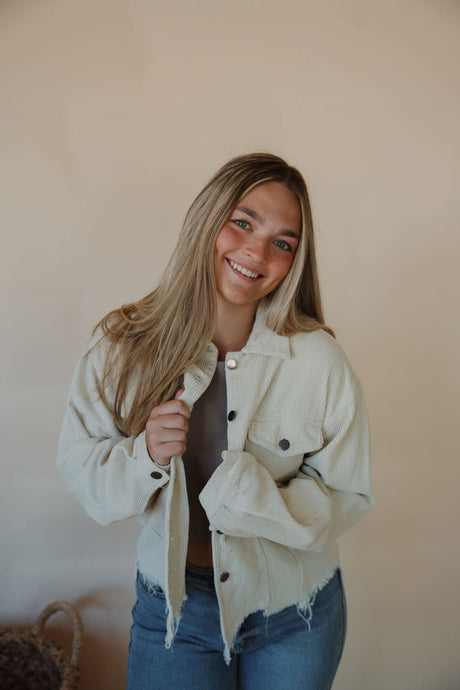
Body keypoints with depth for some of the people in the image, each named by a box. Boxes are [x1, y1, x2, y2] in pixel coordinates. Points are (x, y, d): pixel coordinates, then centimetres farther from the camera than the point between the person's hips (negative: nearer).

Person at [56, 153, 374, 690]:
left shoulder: (318, 359, -20)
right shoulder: (122, 346, -15)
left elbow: (347, 495, -12)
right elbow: (79, 468, -8)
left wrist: (244, 498, -27)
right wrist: (143, 454, -28)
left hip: (295, 614, 1)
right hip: (172, 605, 0)